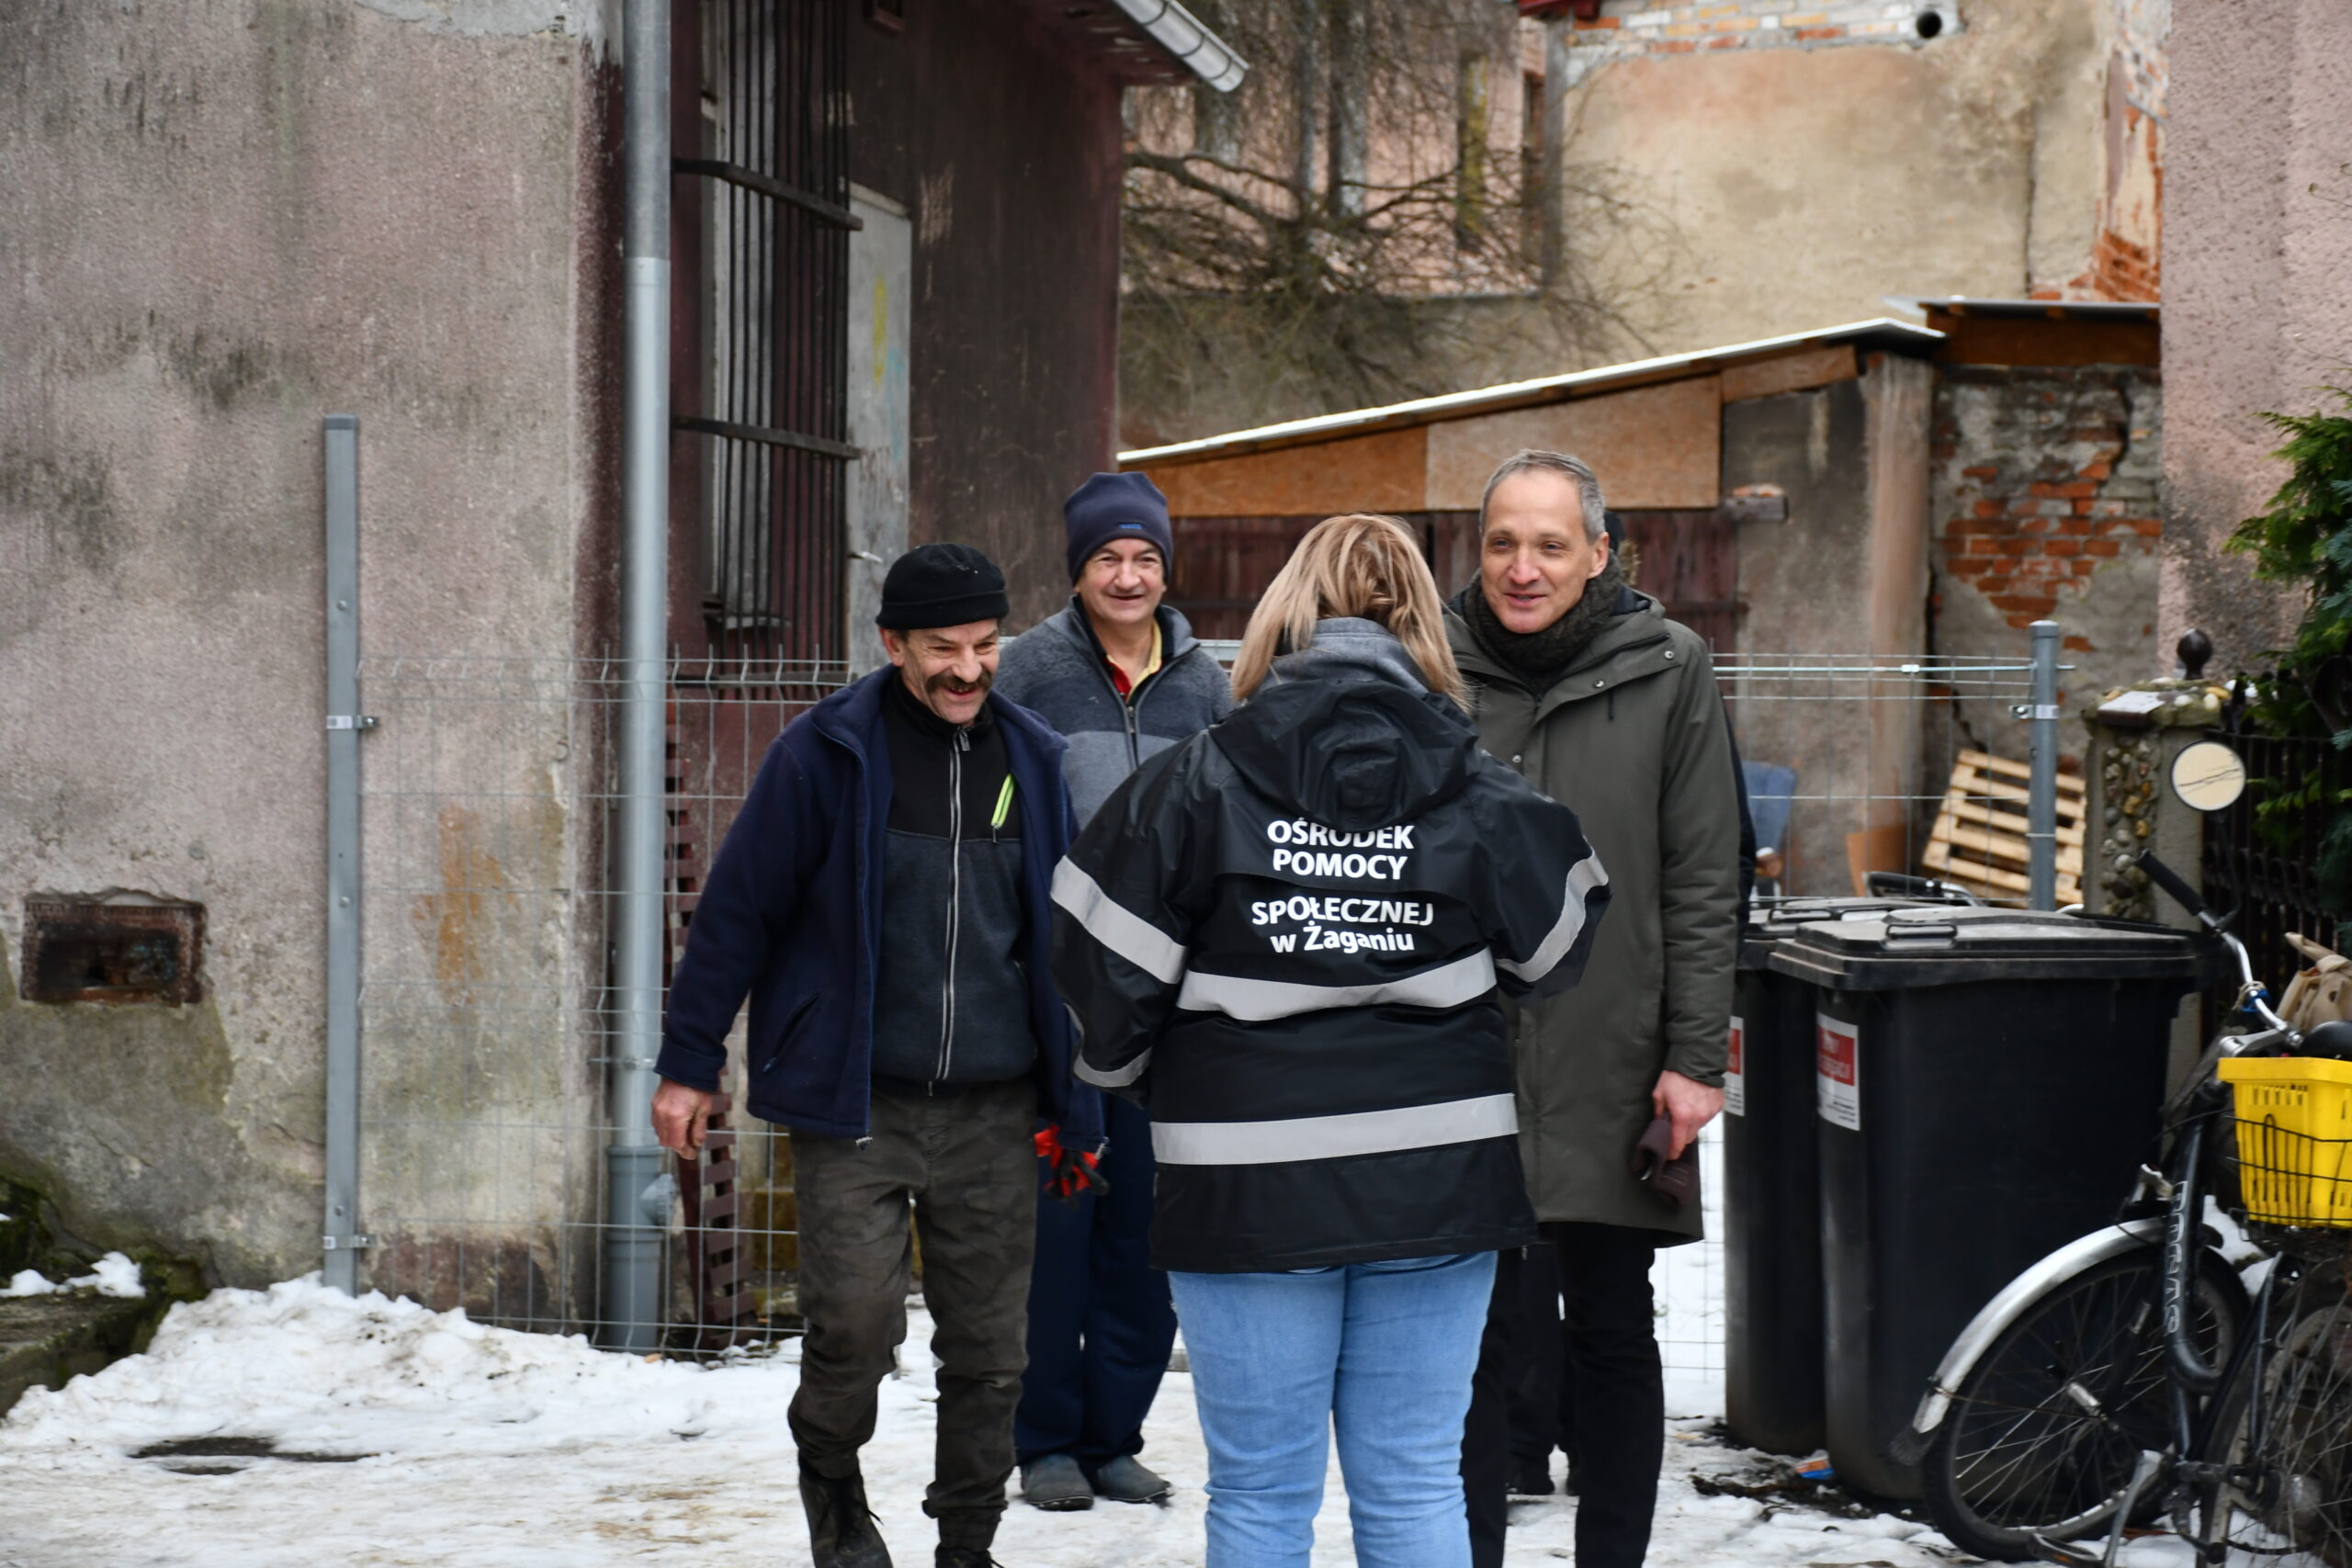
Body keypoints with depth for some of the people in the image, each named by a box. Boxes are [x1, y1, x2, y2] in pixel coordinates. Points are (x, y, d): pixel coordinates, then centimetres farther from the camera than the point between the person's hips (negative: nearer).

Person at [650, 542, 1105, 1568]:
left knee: (988, 1348, 6)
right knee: (856, 1321, -12)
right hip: (851, 1101, -3)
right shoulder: (826, 755, -4)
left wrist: (1074, 1101, 14)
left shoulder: (1033, 762, 7)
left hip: (992, 1115, 3)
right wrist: (689, 1065, 0)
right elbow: (739, 910, 1)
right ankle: (830, 1473, 18)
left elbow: (1064, 939, 15)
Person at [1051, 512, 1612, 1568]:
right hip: (1437, 1182, 2)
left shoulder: (1194, 785, -7)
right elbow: (1556, 948, 13)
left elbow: (1104, 969, -4)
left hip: (1249, 1188, -2)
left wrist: (1122, 1074, 17)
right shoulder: (1480, 798, -1)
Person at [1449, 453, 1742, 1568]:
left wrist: (1695, 1057, -5)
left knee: (1612, 1333, 9)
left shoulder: (1665, 670, -1)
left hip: (1609, 1068, 0)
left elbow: (1703, 882, 0)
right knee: (1471, 1334, 4)